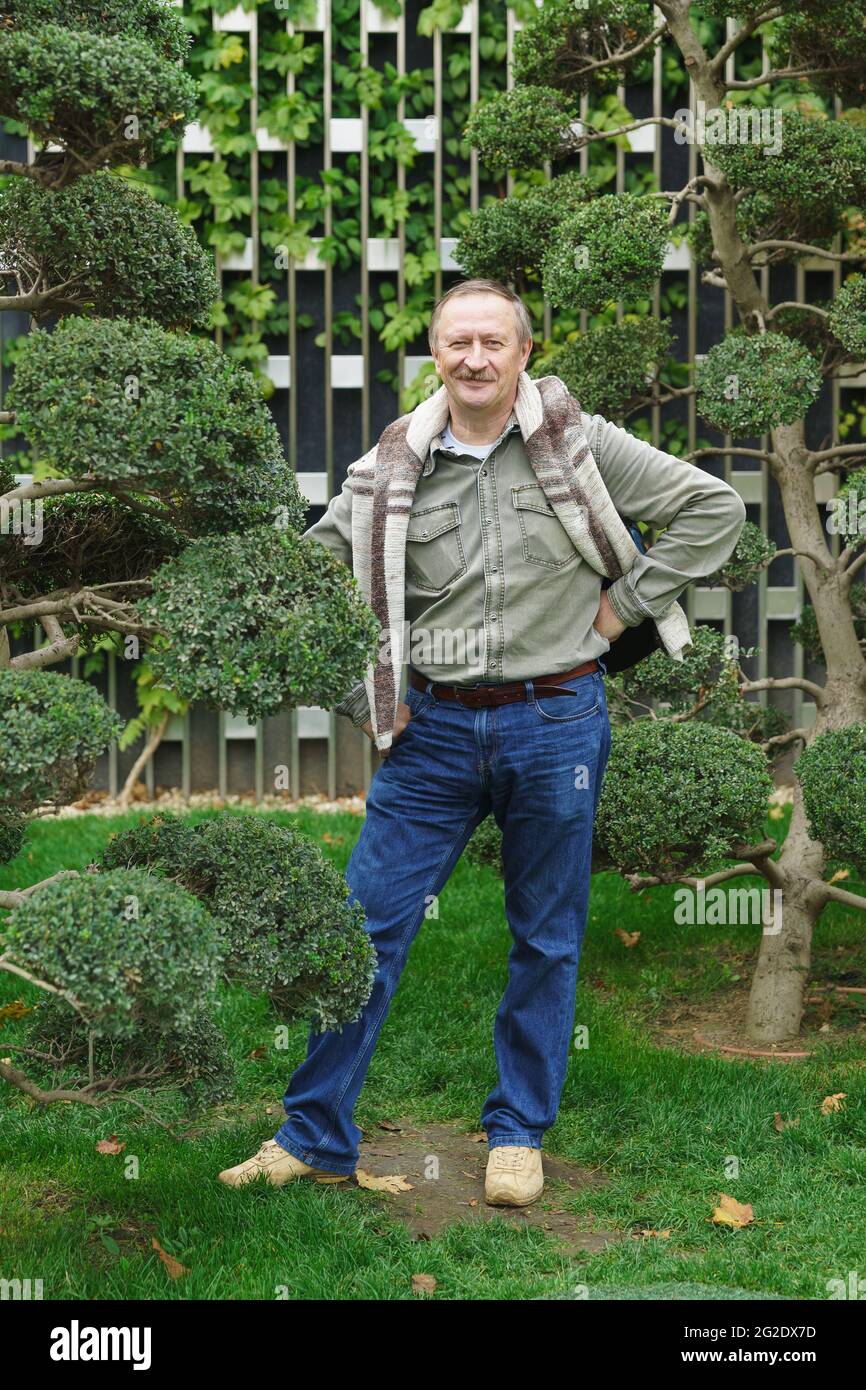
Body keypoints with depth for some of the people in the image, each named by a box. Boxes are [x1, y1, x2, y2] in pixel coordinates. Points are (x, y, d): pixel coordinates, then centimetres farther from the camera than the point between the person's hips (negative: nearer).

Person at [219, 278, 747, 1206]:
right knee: (366, 927, 0)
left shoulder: (581, 445, -3)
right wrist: (360, 697, 7)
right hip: (434, 728, 1)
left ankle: (519, 1132, 25)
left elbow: (714, 507, 1)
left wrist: (627, 602, -2)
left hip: (556, 725, -1)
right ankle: (315, 1138, 10)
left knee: (546, 938, 10)